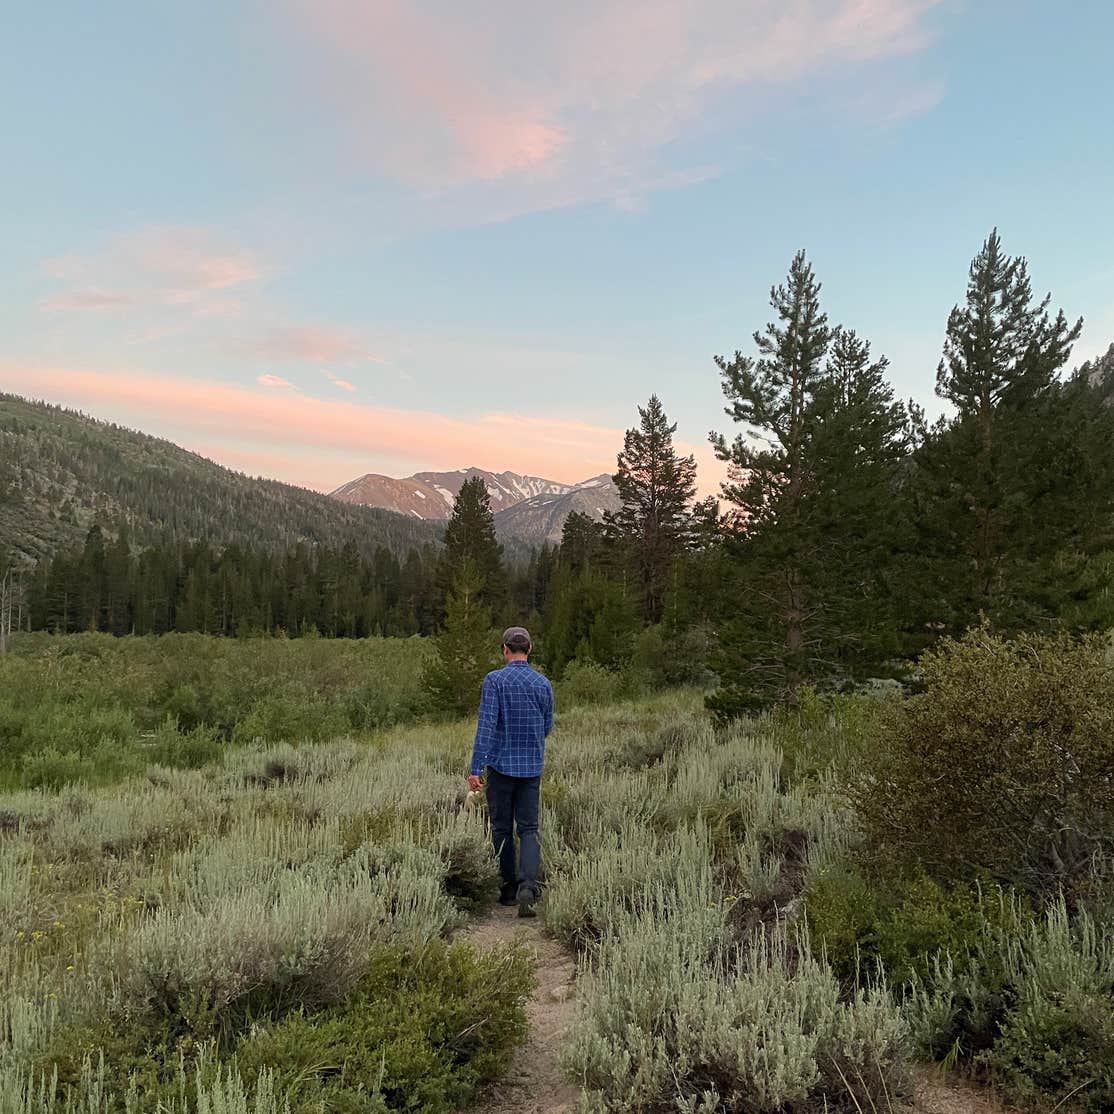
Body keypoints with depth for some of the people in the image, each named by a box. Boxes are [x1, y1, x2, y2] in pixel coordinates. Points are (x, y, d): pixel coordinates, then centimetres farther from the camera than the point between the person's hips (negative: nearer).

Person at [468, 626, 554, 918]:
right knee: (528, 830, 5)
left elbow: (486, 725, -17)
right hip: (532, 767, 3)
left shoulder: (494, 680, -9)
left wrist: (476, 768, -17)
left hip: (501, 765, -2)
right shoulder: (543, 684, 2)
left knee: (502, 829, 12)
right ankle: (527, 887, -14)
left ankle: (510, 888, 20)